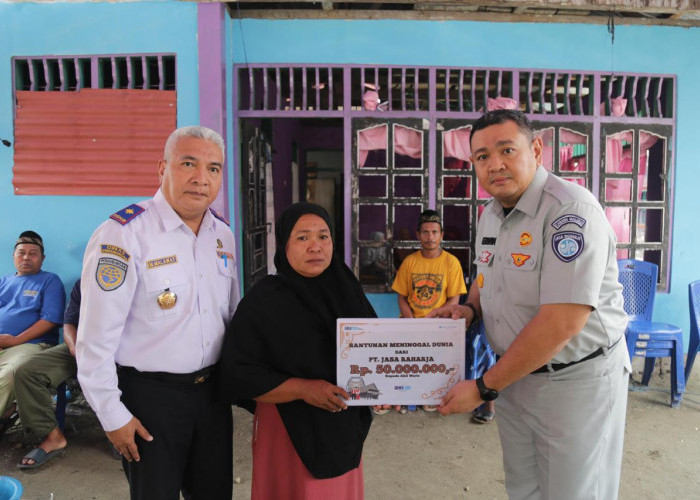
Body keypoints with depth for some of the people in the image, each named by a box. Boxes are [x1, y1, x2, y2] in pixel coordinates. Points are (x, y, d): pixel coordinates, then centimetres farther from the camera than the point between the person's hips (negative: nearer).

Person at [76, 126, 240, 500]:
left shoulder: (223, 234, 3)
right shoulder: (122, 234, -17)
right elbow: (96, 339, -16)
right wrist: (113, 416, -11)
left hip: (212, 389, 6)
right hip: (150, 395, -6)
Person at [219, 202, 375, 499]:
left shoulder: (346, 290, 0)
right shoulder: (263, 300, -15)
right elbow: (238, 376, -18)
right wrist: (304, 388, -27)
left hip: (345, 426, 5)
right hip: (289, 429, -5)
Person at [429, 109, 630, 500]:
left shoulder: (571, 211, -23)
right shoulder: (491, 213, 3)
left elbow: (561, 324, -28)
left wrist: (484, 388, -20)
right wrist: (470, 308, -2)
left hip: (577, 380, -7)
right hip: (516, 375, 7)